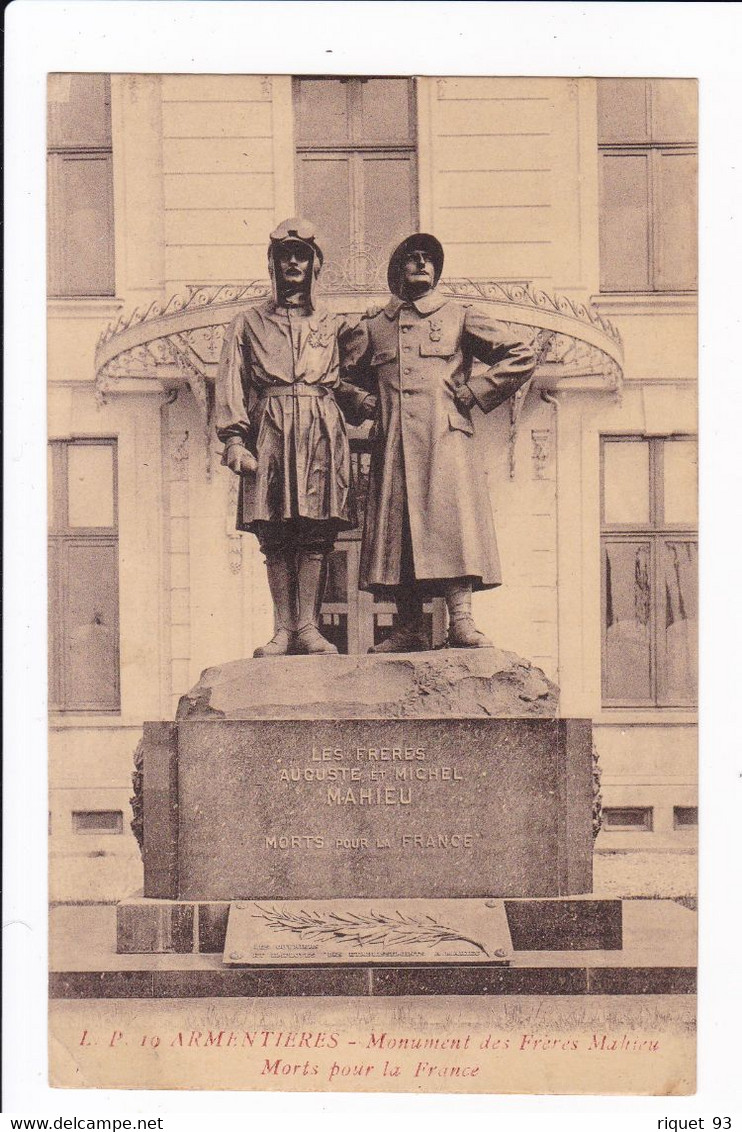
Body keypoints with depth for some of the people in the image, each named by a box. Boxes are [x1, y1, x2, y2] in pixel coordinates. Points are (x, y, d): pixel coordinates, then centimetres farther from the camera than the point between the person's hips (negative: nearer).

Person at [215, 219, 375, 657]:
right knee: (276, 538, -3)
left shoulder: (333, 325, 18)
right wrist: (234, 438, -4)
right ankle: (285, 630, 0)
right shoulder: (250, 323, 15)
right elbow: (232, 384, 8)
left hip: (322, 432, 0)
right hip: (269, 432, 0)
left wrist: (367, 402, -4)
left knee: (316, 535, -6)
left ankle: (308, 626, -3)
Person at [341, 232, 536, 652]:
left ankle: (461, 622, -18)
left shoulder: (461, 318, 13)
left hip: (446, 439, -3)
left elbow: (521, 357, 9)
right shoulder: (372, 327, 20)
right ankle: (409, 629, -1)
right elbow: (346, 378, 29)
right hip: (393, 446, 3)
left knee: (452, 518, -16)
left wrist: (472, 393, 2)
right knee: (396, 527, -3)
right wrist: (374, 407, 15)